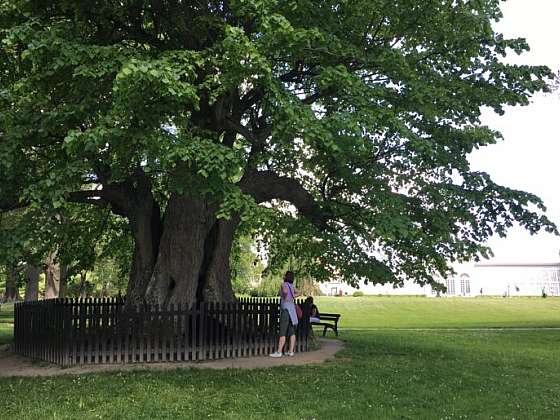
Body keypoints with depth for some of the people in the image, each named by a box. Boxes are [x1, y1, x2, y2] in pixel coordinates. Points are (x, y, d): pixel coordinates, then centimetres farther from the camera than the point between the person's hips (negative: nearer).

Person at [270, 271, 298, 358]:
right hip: (292, 307, 8)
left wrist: (285, 299, -15)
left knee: (283, 332, -8)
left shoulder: (284, 284, -11)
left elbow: (285, 291, -33)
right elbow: (297, 293, 29)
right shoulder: (291, 285, 12)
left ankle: (279, 352, -8)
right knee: (291, 331, 7)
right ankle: (291, 351, 8)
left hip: (286, 308, -8)